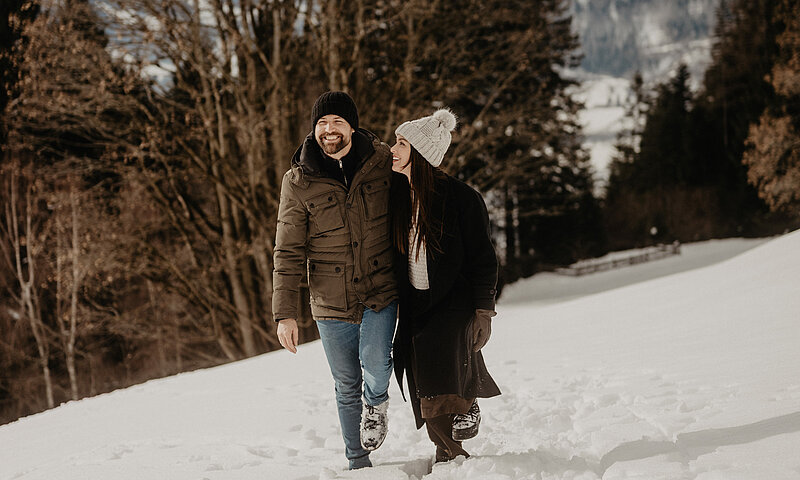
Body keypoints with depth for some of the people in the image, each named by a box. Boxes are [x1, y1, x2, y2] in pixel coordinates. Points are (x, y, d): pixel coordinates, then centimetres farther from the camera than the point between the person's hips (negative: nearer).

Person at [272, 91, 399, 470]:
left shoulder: (382, 161, -3)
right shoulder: (297, 182, -4)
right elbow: (288, 254, -2)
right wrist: (285, 313, -7)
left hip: (381, 293, -1)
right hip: (330, 301, 1)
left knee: (375, 364, -23)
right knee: (347, 388, 10)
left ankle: (377, 402, 12)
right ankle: (358, 463, 27)